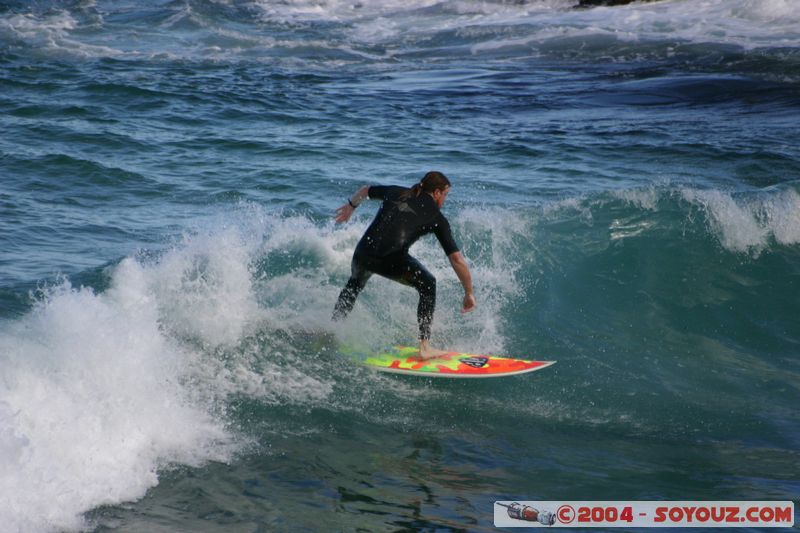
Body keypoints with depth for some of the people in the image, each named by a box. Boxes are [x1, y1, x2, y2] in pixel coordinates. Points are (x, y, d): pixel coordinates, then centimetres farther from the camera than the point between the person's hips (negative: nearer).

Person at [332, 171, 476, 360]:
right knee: (427, 285, 18)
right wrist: (469, 293, 18)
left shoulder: (396, 193, 24)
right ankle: (424, 347, 10)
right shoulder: (436, 218, 12)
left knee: (354, 285, 36)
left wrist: (351, 206, 63)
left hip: (363, 253, 5)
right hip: (391, 259, -5)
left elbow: (365, 190, 43)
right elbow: (457, 260, 9)